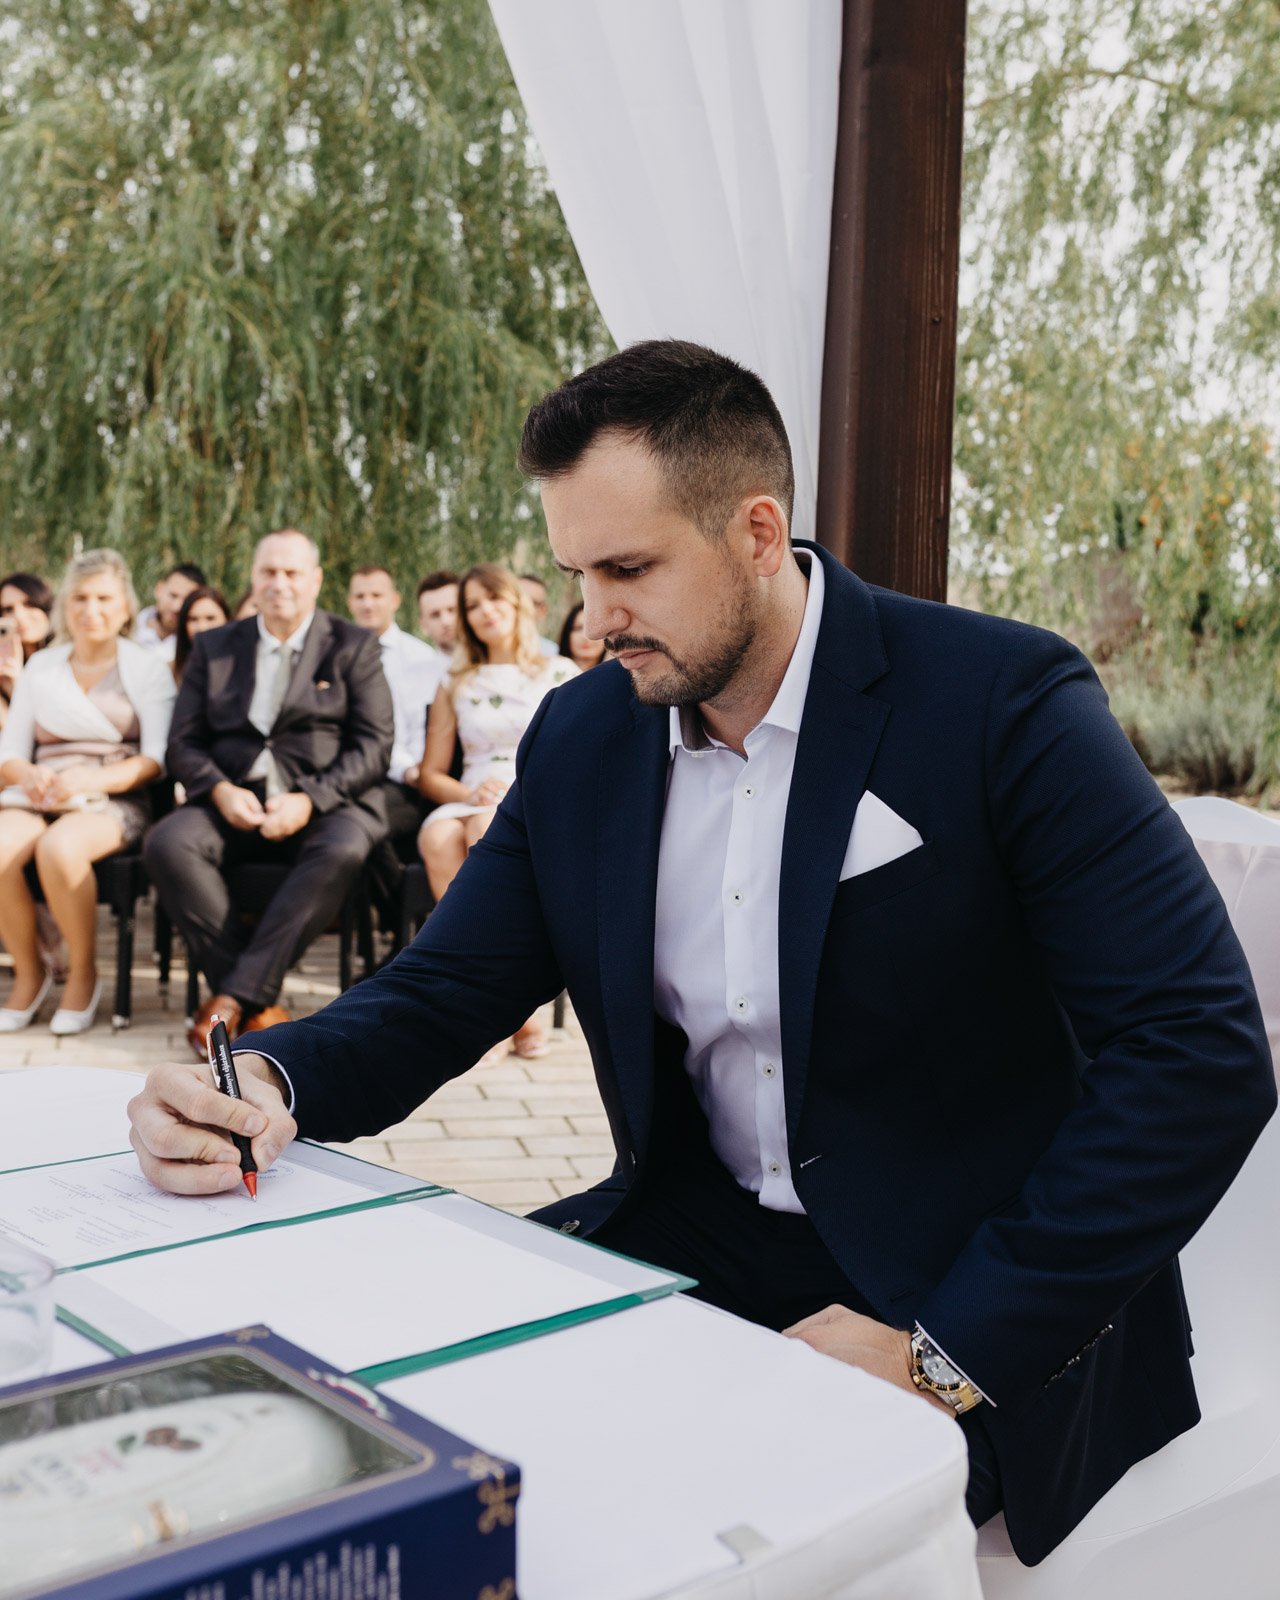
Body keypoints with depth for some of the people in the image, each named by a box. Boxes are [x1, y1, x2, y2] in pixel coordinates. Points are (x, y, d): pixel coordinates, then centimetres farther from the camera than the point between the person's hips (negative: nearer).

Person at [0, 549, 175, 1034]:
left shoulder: (147, 671, 9)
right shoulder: (40, 667, 20)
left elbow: (156, 759, -2)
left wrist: (90, 779, -19)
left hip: (113, 800, -3)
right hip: (41, 797, 3)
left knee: (59, 847, -37)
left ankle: (83, 973, -13)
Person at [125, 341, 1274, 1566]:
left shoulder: (1003, 700, -15)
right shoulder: (581, 737, 3)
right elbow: (441, 992, 6)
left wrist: (949, 1351, -23)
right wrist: (272, 1080, -17)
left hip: (973, 1315, -5)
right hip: (696, 1241, 5)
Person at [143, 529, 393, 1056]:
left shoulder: (354, 647, 10)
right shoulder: (214, 648, 17)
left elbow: (374, 746, 0)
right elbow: (183, 743, 11)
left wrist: (309, 800, -16)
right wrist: (221, 790, -11)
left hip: (325, 803, -2)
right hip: (233, 803, 2)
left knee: (342, 851, -37)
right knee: (167, 842, -28)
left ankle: (234, 996, -32)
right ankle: (259, 1007, -26)